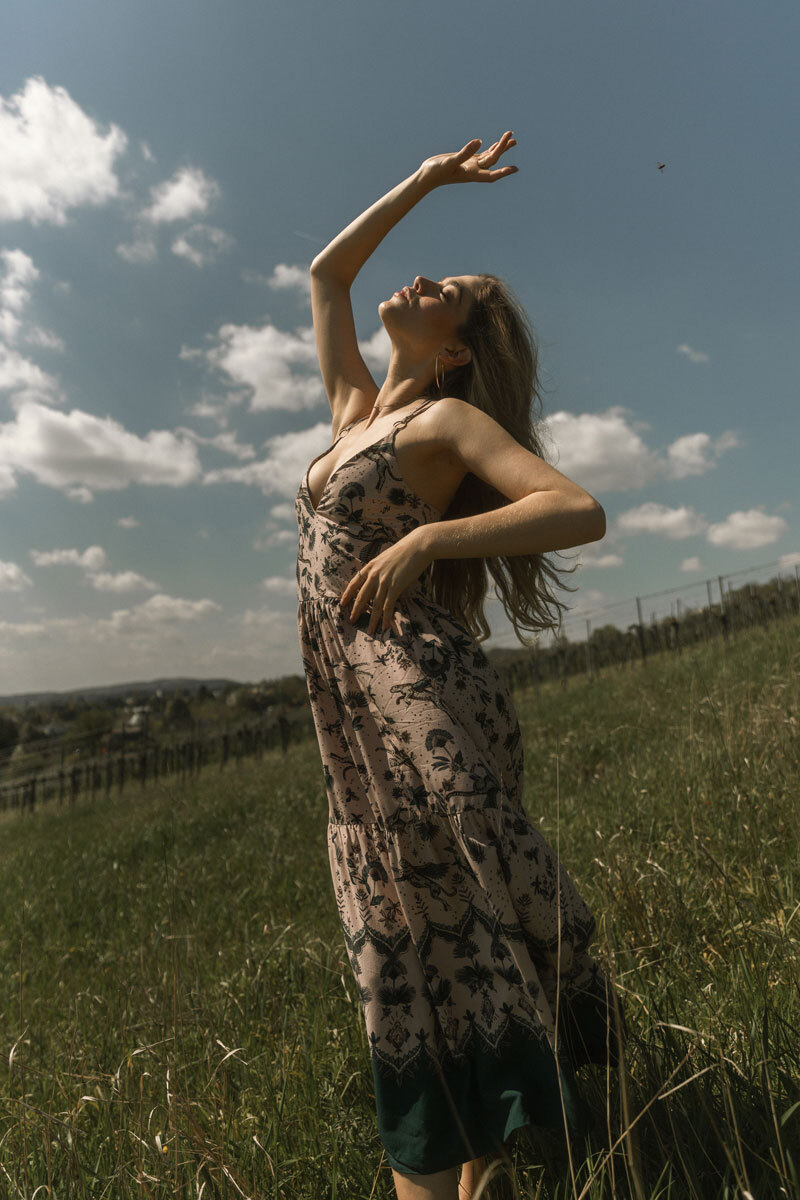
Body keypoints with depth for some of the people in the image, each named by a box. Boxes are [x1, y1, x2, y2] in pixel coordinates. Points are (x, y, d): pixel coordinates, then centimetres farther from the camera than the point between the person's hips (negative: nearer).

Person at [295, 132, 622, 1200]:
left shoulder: (450, 417, 2)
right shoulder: (356, 406, 20)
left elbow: (581, 511, -10)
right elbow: (325, 272, 32)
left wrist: (429, 536, -19)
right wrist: (428, 179, 34)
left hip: (421, 694, -7)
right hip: (353, 713, 7)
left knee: (466, 932, -1)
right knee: (408, 949, 12)